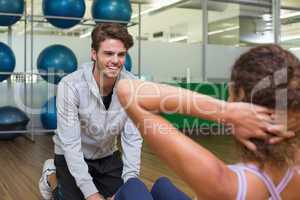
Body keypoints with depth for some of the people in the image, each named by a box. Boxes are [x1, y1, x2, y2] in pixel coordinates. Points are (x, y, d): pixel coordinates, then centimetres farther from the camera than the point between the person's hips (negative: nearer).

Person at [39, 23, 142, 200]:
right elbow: (70, 144, -28)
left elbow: (133, 137, -16)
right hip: (73, 157, -3)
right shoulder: (71, 86, -30)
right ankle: (52, 176, 19)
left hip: (108, 156, 4)